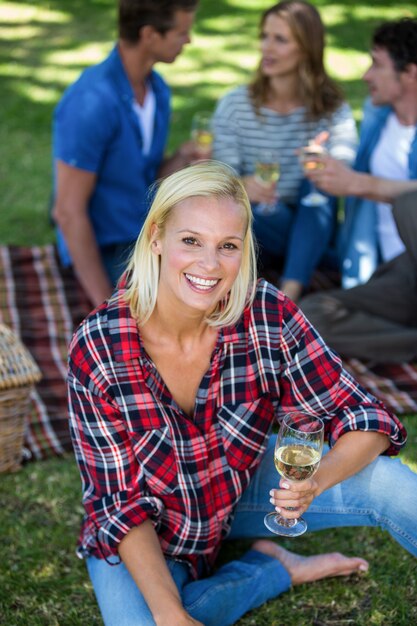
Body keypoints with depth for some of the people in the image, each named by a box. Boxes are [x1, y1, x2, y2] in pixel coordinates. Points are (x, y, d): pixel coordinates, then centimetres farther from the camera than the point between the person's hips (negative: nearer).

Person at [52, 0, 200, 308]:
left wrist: (182, 158, -10)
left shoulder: (157, 88, 3)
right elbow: (68, 213, -20)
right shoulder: (91, 103, -22)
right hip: (105, 248, -8)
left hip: (151, 232, 8)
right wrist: (107, 303, -19)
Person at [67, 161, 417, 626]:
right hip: (142, 537, 0)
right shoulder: (96, 350, -26)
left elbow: (364, 419, -16)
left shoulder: (269, 315, -22)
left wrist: (315, 482, -38)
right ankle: (277, 568, -3)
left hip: (240, 492, 1)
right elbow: (123, 505, -19)